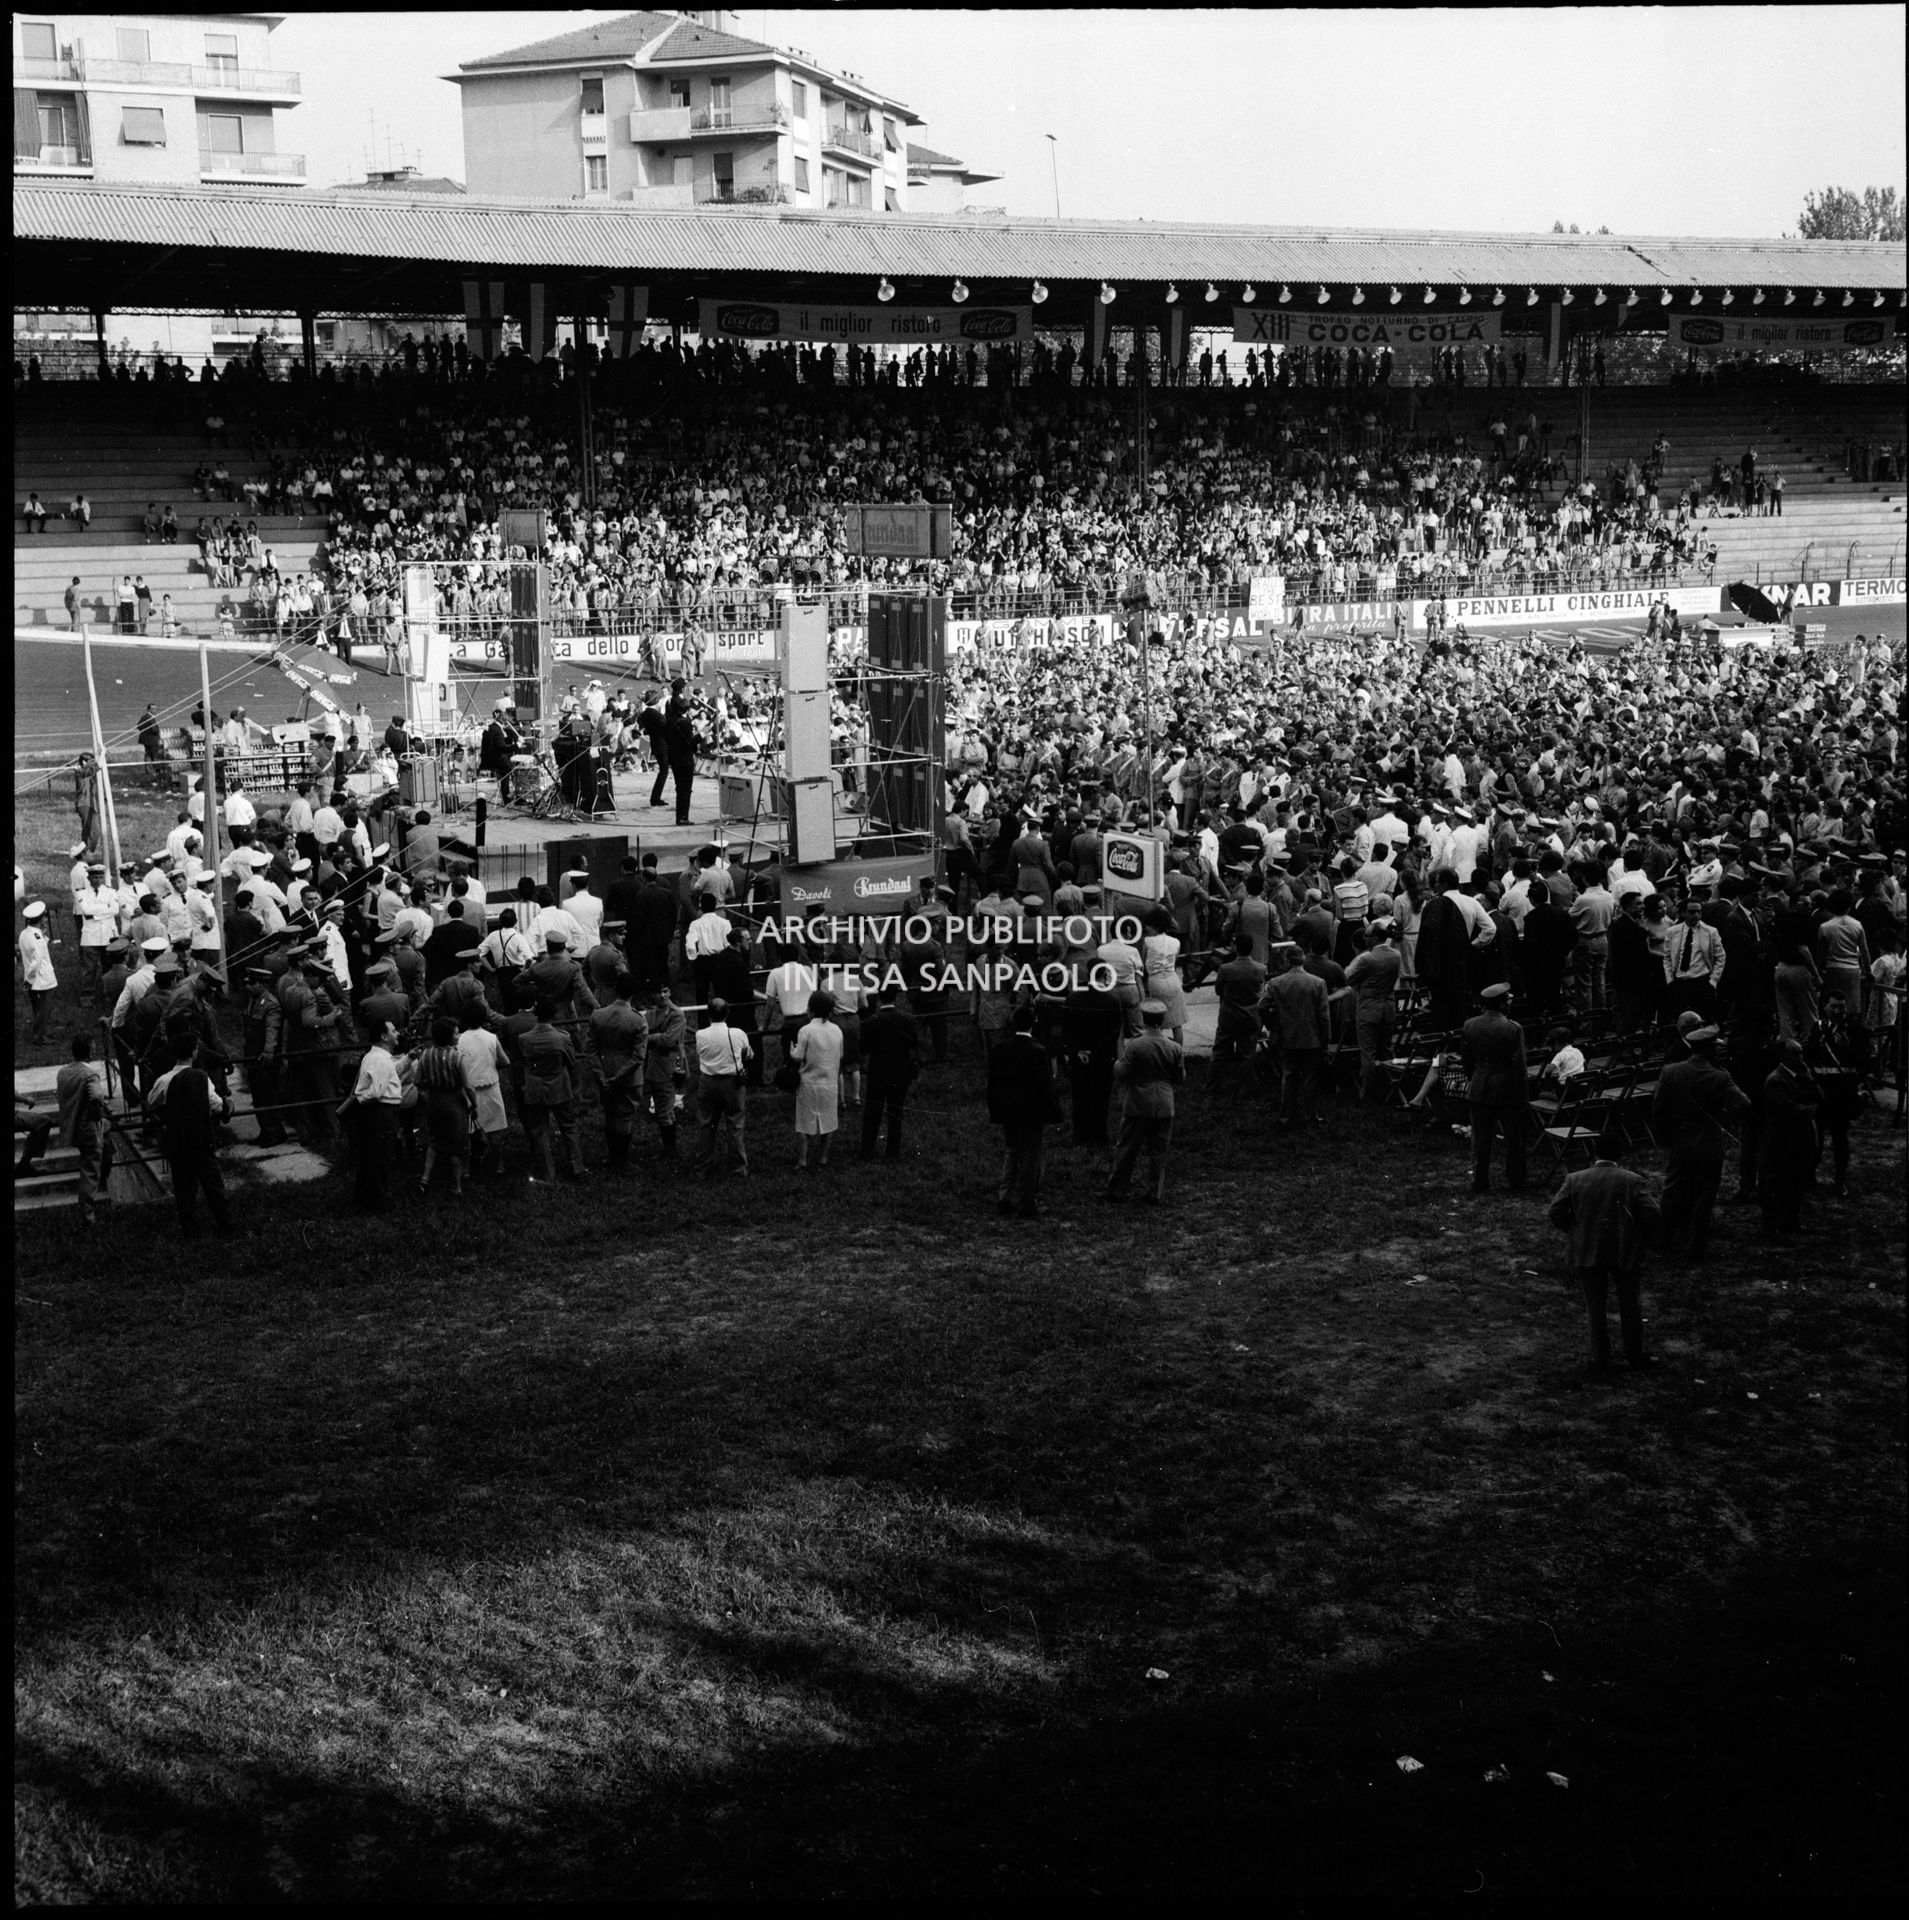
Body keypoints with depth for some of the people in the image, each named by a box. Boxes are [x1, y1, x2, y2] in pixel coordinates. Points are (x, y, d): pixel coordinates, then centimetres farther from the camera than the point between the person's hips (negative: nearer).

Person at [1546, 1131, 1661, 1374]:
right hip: (1626, 1252, 0)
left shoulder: (1575, 1180, -7)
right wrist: (1639, 1236, 2)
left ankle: (1600, 1359, 13)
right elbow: (1651, 1213, -15)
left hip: (1587, 1253, 1)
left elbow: (1556, 1212, -8)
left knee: (1595, 1308, 11)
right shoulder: (1633, 1181, -10)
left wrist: (1573, 1232, 8)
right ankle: (1635, 1354, 27)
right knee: (1630, 1305, 17)